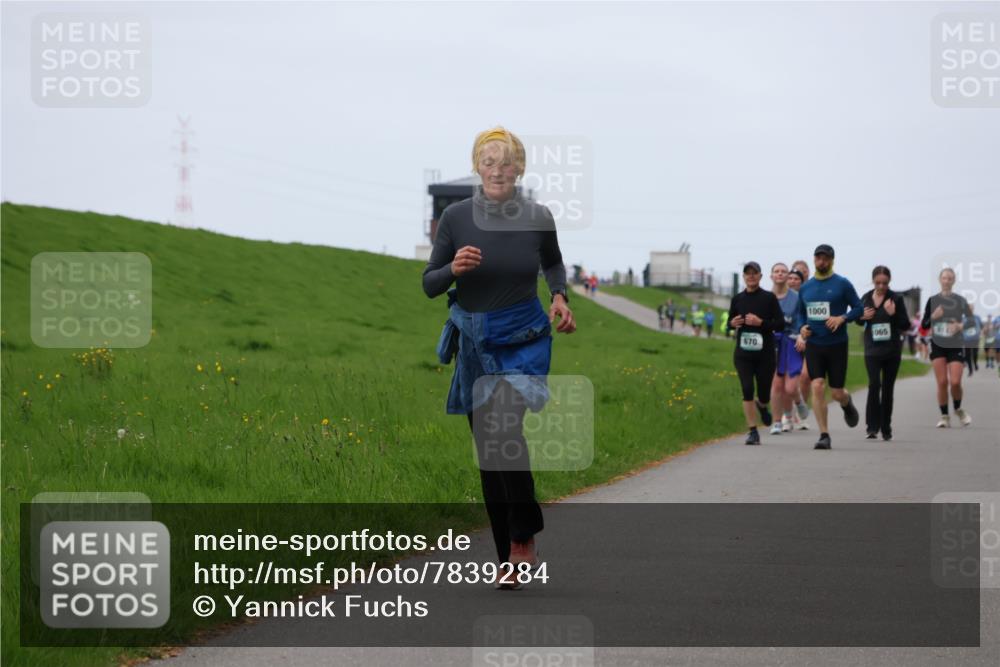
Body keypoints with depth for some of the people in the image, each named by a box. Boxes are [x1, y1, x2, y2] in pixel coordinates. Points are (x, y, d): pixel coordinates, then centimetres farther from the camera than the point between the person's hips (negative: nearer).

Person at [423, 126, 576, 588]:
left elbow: (553, 263, 16)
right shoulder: (455, 217, -8)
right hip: (474, 340, 2)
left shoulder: (538, 218, -6)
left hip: (524, 339, -2)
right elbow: (429, 285, -1)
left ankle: (523, 540, -14)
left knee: (505, 427, -26)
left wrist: (560, 297, -2)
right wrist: (453, 269, -22)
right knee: (487, 448, 6)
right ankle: (511, 557, 16)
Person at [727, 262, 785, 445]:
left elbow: (780, 323, -5)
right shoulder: (737, 299, 5)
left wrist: (760, 322, -18)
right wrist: (733, 323, -6)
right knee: (747, 389, -12)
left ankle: (762, 406, 42)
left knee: (764, 394, 4)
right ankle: (752, 431, -3)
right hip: (743, 353, 1)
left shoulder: (769, 298, -2)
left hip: (765, 353, -1)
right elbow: (729, 322, 17)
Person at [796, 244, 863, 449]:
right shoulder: (806, 287, 8)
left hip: (837, 345, -2)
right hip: (814, 345, 3)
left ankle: (847, 403, 41)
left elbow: (858, 308, -2)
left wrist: (842, 318, -19)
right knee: (817, 387, -12)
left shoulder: (842, 284, -4)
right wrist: (802, 327, 0)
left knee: (836, 393, 2)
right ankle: (824, 436, -8)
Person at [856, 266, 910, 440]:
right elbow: (859, 321, 19)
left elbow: (906, 326, -4)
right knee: (874, 384, -17)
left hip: (892, 351, -1)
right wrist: (862, 317, -4)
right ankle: (872, 426, -14)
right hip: (872, 350, 1)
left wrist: (893, 314, -21)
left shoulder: (896, 299, -4)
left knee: (887, 388, 6)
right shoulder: (866, 299, 4)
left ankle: (886, 428, 17)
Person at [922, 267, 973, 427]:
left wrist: (960, 326, -16)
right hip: (938, 345, 1)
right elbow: (924, 325, 7)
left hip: (956, 346, -1)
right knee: (942, 382, -6)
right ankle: (944, 416, 7)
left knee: (955, 382, -11)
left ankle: (958, 409, 17)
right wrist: (933, 317, -12)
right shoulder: (933, 300, 5)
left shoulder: (960, 300, 2)